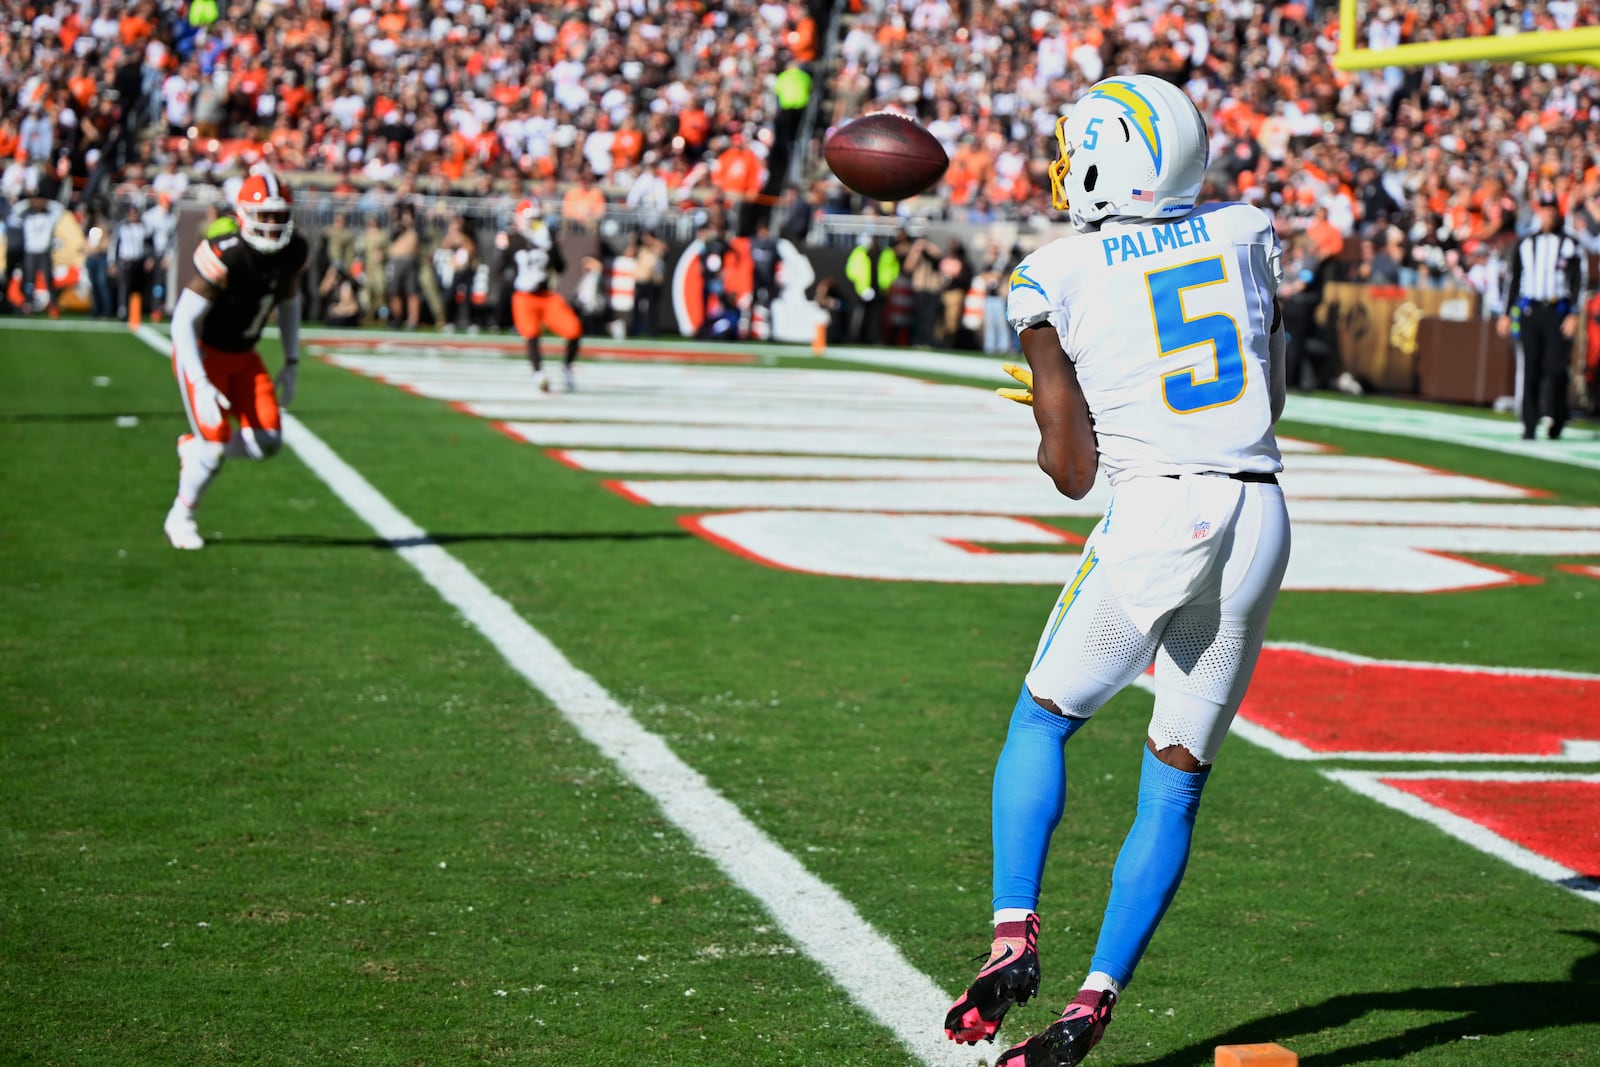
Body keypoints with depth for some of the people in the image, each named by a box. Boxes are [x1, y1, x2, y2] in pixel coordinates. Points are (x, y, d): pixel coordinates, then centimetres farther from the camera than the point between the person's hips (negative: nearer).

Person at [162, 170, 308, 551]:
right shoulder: (226, 258, -29)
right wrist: (201, 385, -30)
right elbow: (183, 321, -25)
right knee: (216, 442, -15)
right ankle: (180, 518, 11)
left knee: (267, 443, -6)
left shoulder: (294, 252, -8)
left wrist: (291, 363, 7)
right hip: (202, 352, -6)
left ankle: (195, 447, 23)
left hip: (243, 357, 6)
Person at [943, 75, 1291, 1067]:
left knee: (1042, 722, 20)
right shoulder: (1246, 235, 11)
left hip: (1153, 517, -3)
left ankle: (1015, 934, 6)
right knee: (1175, 784, 10)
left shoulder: (1056, 279, -1)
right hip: (1260, 516, 3)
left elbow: (1072, 469, 1)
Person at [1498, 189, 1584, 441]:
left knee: (1556, 368, -7)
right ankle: (1529, 426, 0)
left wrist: (1573, 315, -8)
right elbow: (1514, 280, 14)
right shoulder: (1525, 244, 12)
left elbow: (1577, 281, 2)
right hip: (1530, 311, 2)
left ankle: (1555, 421, 5)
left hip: (1558, 311, -2)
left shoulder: (1569, 245, 6)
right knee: (1531, 370, -1)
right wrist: (1506, 314, 9)